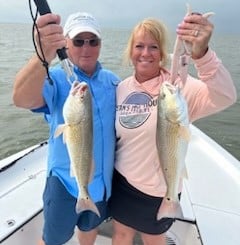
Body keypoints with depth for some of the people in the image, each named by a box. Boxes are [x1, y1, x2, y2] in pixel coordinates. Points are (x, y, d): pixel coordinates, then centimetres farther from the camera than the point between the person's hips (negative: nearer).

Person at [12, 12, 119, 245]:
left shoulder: (112, 80, -2)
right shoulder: (56, 78, -18)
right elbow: (22, 99, -40)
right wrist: (43, 56, -57)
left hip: (102, 178, 5)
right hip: (66, 180, -4)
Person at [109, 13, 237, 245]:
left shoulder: (178, 85, -19)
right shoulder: (122, 88, -4)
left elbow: (224, 97, -38)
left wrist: (202, 54, -53)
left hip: (157, 189, -4)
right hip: (122, 181, 4)